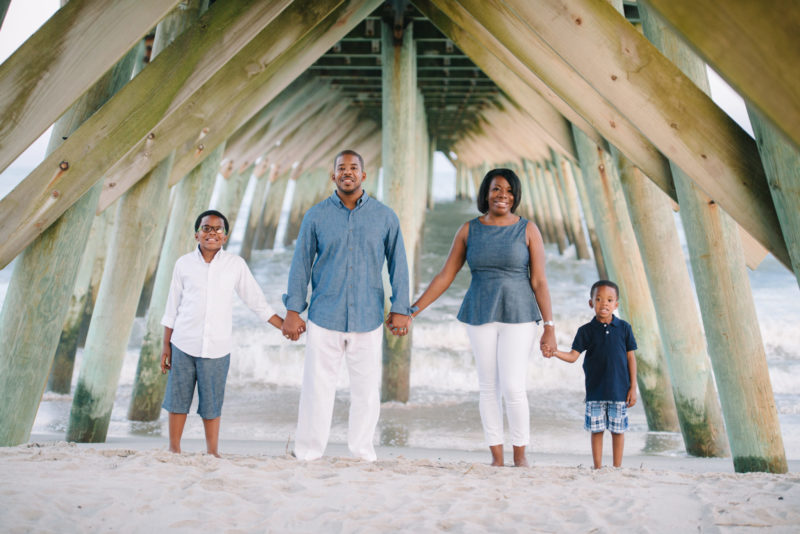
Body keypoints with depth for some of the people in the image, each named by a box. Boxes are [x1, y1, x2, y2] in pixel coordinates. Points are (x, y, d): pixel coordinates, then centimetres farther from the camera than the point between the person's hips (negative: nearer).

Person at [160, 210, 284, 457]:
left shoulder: (236, 264, 1)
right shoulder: (184, 264, 3)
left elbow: (257, 302, 7)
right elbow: (172, 308, 9)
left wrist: (285, 326, 2)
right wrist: (166, 346, 9)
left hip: (217, 347, -1)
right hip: (183, 344, 1)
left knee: (211, 405, 5)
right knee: (177, 400, 8)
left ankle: (213, 453, 20)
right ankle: (174, 450, 23)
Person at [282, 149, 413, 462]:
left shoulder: (384, 217, 4)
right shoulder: (316, 216, 2)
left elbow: (397, 265, 8)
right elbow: (301, 264, 5)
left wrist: (401, 309, 3)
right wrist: (293, 312, 1)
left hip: (368, 319, 1)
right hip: (324, 317, -1)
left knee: (367, 389, 7)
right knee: (317, 387, 2)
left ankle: (362, 452, 21)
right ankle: (308, 453, 16)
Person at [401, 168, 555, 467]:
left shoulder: (528, 230, -3)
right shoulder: (469, 230, 3)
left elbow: (539, 282, -5)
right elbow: (445, 276, 4)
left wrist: (550, 327, -11)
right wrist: (412, 310, 0)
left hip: (518, 316, -2)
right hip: (481, 315, 2)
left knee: (513, 388, -8)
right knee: (489, 387, 6)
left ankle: (520, 455, 12)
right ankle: (496, 456, 18)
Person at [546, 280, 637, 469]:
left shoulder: (624, 328, 1)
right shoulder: (586, 331, 0)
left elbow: (630, 358, 5)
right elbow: (573, 356, -5)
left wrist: (633, 387, 2)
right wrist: (555, 352, -25)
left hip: (619, 389, 0)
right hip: (595, 390, 0)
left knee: (618, 429, 6)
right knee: (597, 429, 5)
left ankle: (617, 468, 19)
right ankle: (598, 468, 15)